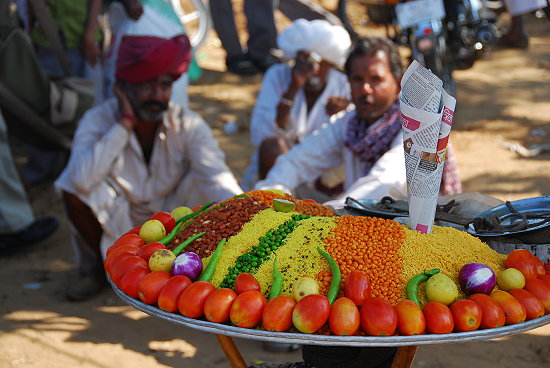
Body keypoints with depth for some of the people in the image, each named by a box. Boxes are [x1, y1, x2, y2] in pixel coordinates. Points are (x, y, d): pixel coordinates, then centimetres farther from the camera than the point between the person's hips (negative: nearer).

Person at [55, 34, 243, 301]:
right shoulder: (99, 120, -17)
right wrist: (124, 123, -30)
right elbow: (81, 179, -35)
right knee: (74, 188, -27)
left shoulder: (188, 126, -14)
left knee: (214, 193, -25)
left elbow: (217, 178, -28)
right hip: (115, 231, 0)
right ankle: (101, 266, 1)